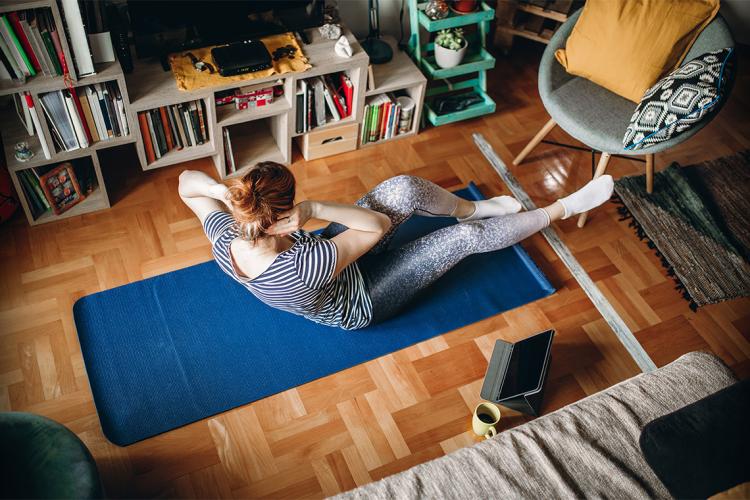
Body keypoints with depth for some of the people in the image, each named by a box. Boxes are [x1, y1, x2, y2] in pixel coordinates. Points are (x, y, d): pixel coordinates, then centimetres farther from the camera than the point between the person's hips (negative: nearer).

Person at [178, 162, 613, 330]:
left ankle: (473, 207, 27)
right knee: (467, 237, -3)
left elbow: (187, 182, -7)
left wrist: (219, 189, -28)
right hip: (358, 302, -6)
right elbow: (378, 226, -33)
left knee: (406, 189, -6)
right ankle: (561, 210, 20)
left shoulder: (226, 240, -25)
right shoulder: (298, 269, -46)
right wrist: (316, 208, -38)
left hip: (329, 257, 7)